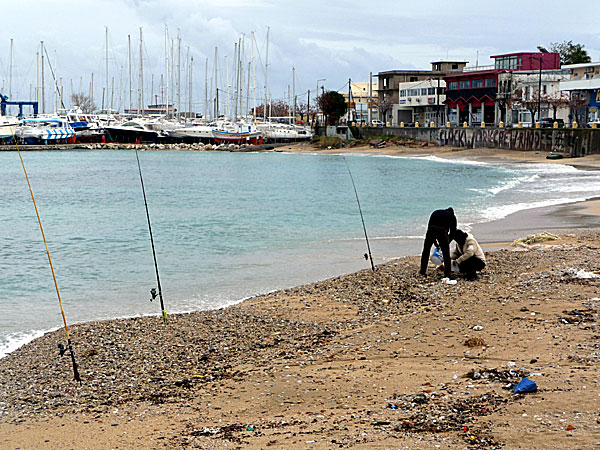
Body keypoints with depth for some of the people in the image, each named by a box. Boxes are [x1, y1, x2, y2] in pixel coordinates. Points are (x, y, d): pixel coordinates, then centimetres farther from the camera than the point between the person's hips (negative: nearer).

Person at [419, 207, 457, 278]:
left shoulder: (435, 212, 34)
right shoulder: (452, 216, 26)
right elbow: (453, 231, 21)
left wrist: (435, 242, 34)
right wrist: (447, 242, 32)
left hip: (431, 229, 2)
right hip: (442, 231, -2)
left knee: (426, 250, 19)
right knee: (446, 253, 11)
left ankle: (422, 271, 26)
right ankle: (447, 274, 11)